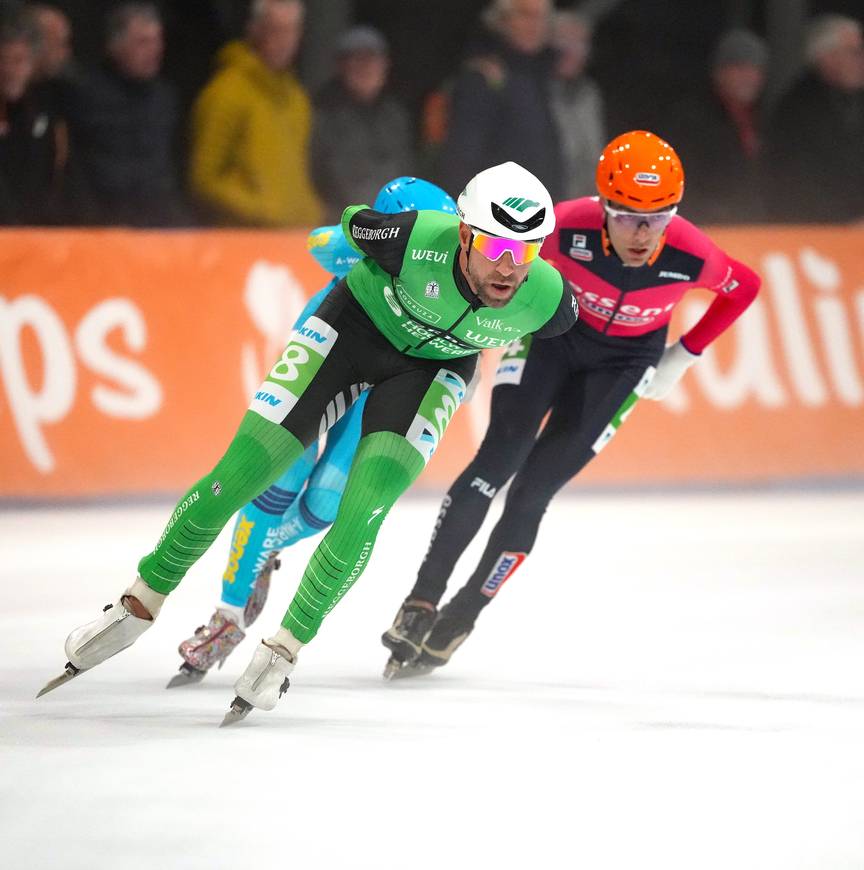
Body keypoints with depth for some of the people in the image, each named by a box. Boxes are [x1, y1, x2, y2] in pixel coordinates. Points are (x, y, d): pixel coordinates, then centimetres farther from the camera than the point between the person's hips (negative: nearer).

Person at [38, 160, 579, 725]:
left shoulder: (548, 299, -31)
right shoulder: (415, 241, -37)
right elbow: (355, 222, -12)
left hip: (434, 365, 1)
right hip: (357, 323, -1)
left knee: (359, 517, -19)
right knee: (236, 477, -5)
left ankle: (285, 649, 3)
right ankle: (140, 606, 15)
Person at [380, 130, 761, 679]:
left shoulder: (691, 257, -30)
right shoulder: (569, 226, -33)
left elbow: (744, 288, -7)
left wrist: (682, 359, -4)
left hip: (624, 360, 0)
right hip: (554, 331, 0)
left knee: (536, 487, -8)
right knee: (497, 462, -16)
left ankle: (461, 617, 7)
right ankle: (423, 601, -7)